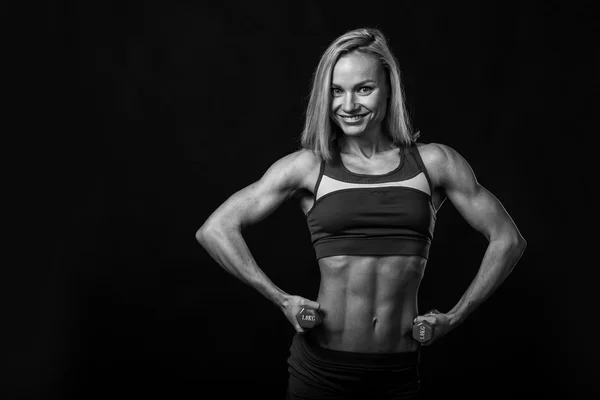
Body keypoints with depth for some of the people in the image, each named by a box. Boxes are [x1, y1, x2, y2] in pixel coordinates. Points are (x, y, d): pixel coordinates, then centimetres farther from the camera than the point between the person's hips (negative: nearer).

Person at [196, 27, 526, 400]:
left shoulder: (434, 162, 2)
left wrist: (455, 316, 3)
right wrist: (282, 299, -8)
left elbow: (508, 239, 8)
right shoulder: (308, 166, -2)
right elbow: (214, 230, -3)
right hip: (321, 368, -1)